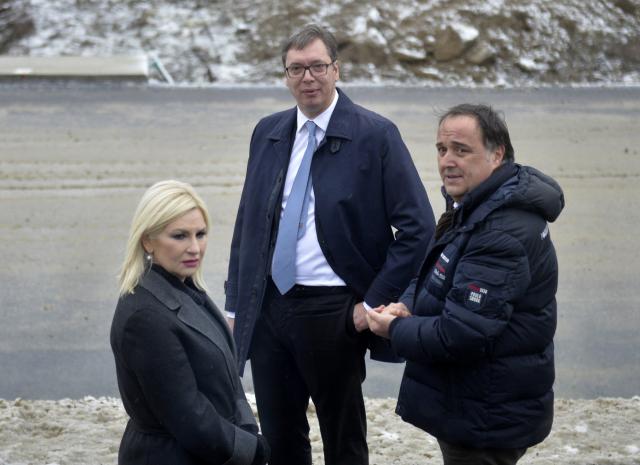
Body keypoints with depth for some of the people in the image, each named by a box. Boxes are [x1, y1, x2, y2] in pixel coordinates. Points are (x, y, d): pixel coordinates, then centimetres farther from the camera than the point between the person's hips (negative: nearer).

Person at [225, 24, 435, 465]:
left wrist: (375, 302, -11)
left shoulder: (376, 135, -8)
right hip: (267, 308, 5)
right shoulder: (268, 132, 8)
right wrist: (235, 305, 9)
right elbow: (247, 224, 14)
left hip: (332, 312, -5)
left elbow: (417, 228, -10)